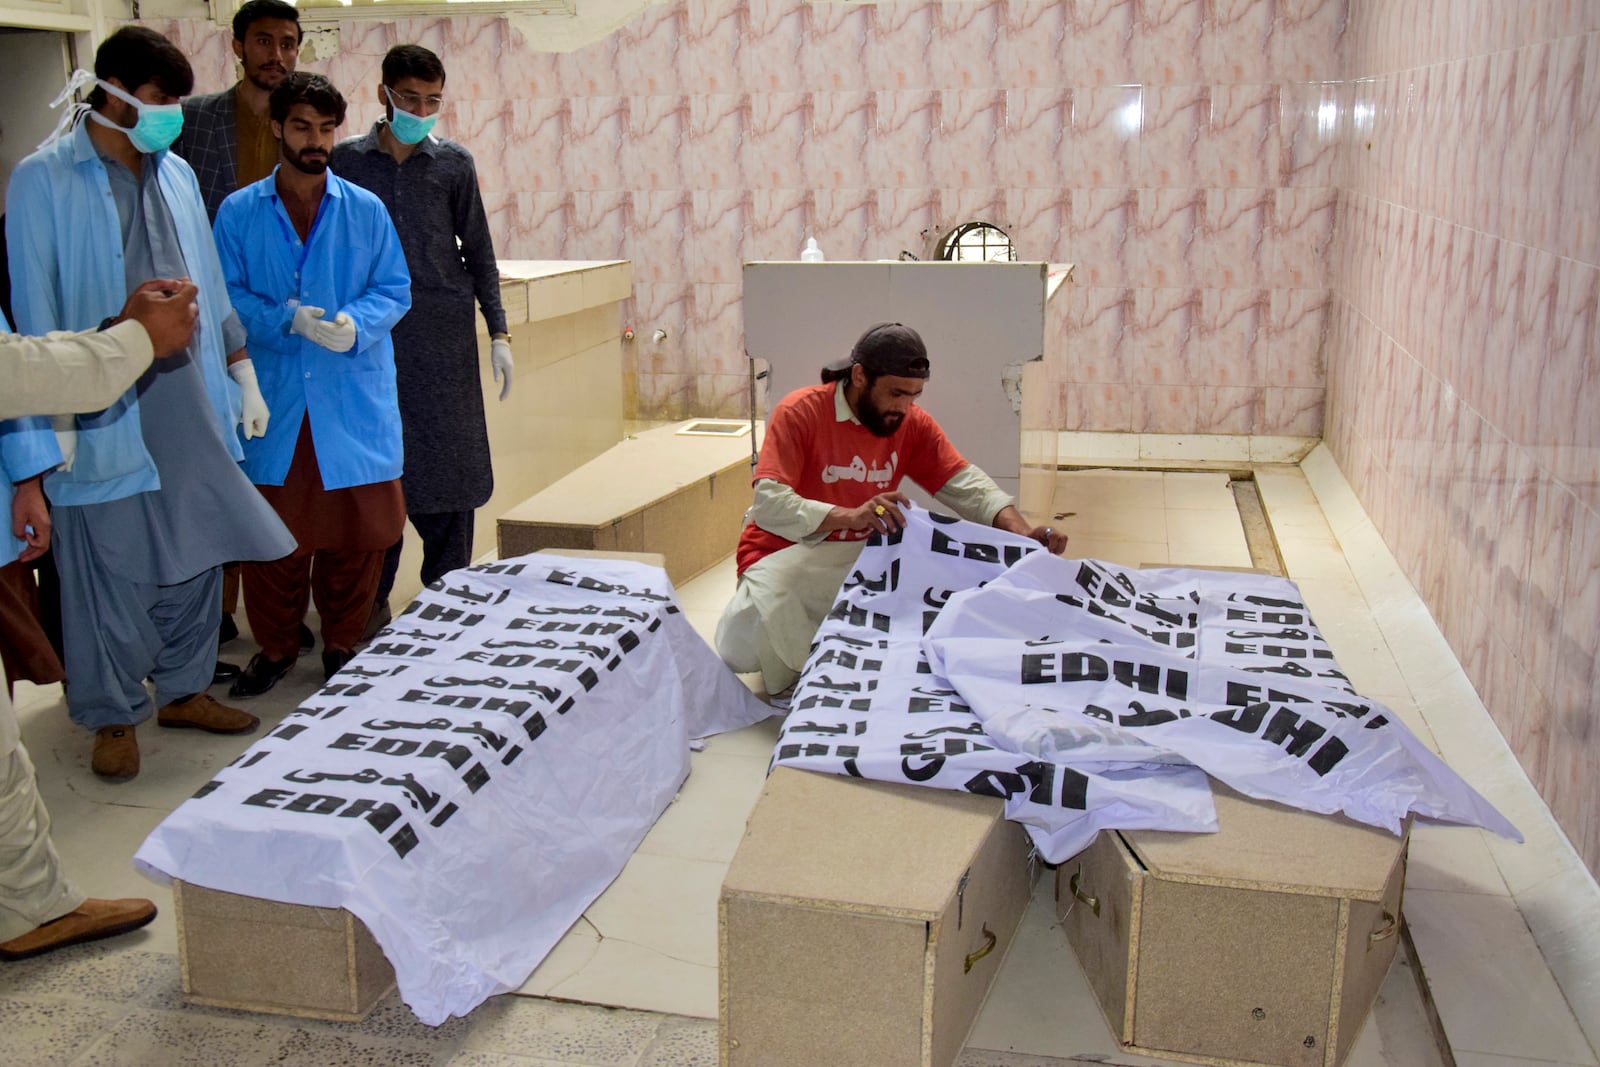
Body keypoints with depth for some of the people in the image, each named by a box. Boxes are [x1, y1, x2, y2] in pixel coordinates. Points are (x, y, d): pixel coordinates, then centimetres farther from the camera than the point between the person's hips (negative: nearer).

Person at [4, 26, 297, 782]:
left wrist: (242, 375, 13)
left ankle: (183, 689, 30)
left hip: (190, 397, 5)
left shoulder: (176, 173, 9)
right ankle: (112, 714, 21)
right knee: (110, 568, 4)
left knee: (195, 554, 13)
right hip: (106, 408, -5)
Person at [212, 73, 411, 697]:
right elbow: (226, 296, 0)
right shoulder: (238, 213, 3)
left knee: (357, 533, 6)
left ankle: (342, 644, 24)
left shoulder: (366, 210, 5)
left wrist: (356, 323, -16)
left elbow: (395, 290, 4)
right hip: (272, 398, 0)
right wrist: (287, 321, -17)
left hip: (354, 396, 1)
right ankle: (276, 646, 24)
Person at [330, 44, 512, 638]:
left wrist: (498, 333, 5)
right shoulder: (346, 161, 6)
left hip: (444, 334, 0)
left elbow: (478, 253, 9)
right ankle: (374, 599, 13)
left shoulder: (454, 164, 7)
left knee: (447, 464, 0)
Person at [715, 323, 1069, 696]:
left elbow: (964, 483, -3)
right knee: (743, 642, -35)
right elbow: (768, 503, -26)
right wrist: (850, 517, -42)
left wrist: (1022, 531, -22)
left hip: (860, 556, 5)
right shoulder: (800, 412, -16)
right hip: (785, 555, -5)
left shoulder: (913, 423, 1)